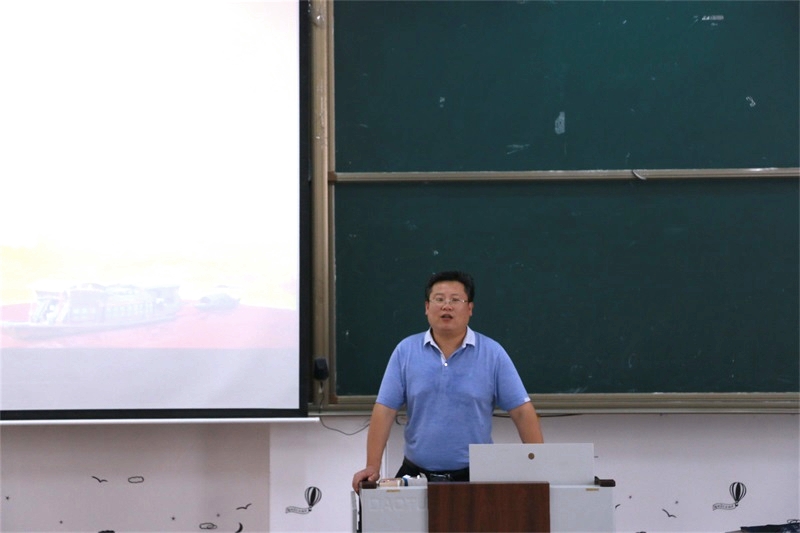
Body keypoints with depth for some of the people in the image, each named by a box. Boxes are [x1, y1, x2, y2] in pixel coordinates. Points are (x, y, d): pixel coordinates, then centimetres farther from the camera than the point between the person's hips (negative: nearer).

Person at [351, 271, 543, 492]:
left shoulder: (492, 353, 1)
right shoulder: (405, 351, 3)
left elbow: (522, 411, 0)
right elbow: (384, 411, 0)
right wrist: (373, 467, -8)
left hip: (473, 475, -1)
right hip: (416, 474, 1)